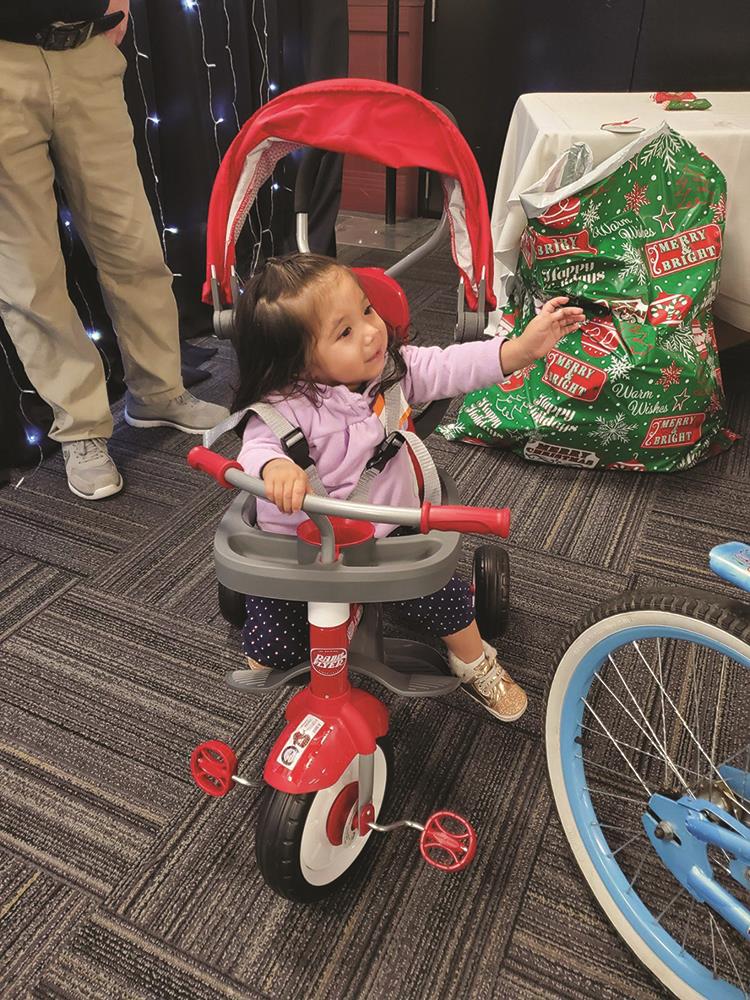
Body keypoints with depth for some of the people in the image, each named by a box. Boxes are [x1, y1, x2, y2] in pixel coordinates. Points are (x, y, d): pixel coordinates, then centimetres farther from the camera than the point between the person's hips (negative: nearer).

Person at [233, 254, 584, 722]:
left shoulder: (391, 367, -9)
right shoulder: (286, 405, -24)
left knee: (444, 592, -4)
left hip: (388, 532, 3)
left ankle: (476, 665, 31)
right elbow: (257, 446, -37)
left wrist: (524, 347, -22)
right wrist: (275, 466, -62)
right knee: (269, 655, -3)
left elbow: (451, 367, -10)